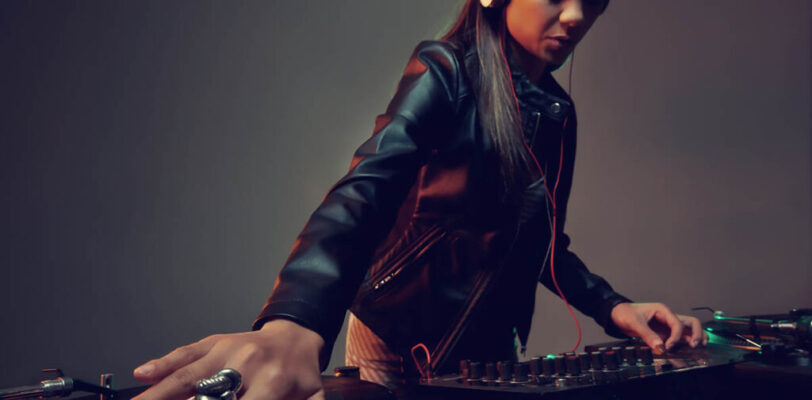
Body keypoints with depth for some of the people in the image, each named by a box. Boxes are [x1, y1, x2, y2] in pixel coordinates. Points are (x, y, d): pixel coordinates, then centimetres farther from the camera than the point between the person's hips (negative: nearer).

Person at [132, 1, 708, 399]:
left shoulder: (557, 110, 2)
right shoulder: (447, 73, -19)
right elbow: (365, 191, -35)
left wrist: (611, 307, -6)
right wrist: (296, 326, -53)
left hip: (490, 348, 6)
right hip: (400, 341, -6)